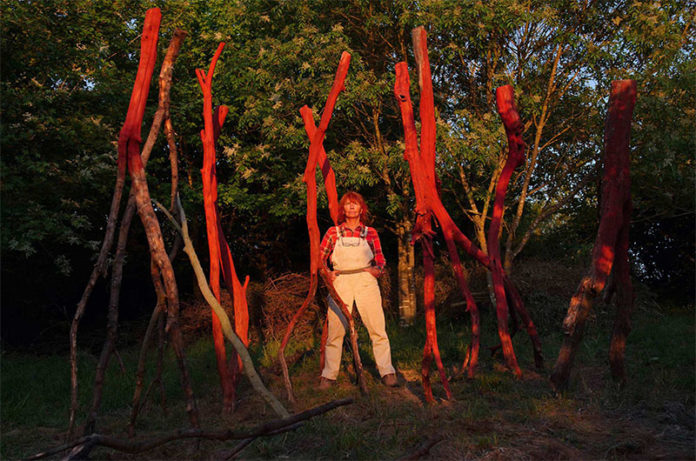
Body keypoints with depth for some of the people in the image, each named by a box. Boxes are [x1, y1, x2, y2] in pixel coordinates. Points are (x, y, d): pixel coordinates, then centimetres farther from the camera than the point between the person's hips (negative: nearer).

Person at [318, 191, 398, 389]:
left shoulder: (370, 233, 11)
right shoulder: (333, 232, 10)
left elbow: (380, 260, 16)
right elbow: (320, 259, 16)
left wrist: (377, 269, -5)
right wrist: (327, 273, -2)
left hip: (365, 281, 0)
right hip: (340, 283, 0)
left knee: (377, 328, -7)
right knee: (335, 330, -2)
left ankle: (387, 373, 1)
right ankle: (329, 375, 9)